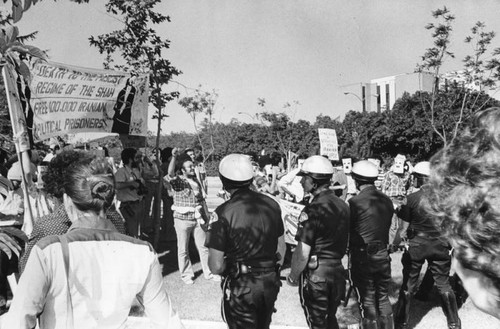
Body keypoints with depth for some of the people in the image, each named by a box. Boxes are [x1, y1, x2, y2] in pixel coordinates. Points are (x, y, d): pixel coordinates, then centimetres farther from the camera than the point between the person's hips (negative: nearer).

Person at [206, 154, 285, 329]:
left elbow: (216, 266, -18)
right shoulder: (272, 204, -3)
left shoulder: (223, 212, -19)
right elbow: (281, 250, 7)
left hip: (241, 286, -5)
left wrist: (230, 268, 2)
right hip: (270, 281, 6)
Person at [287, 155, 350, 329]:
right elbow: (344, 242, 10)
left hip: (315, 275, -7)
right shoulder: (343, 205, 1)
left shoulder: (312, 210, -23)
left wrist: (293, 276, -7)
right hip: (337, 270, 7)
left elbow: (303, 253, -21)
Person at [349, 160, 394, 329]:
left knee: (367, 301, 8)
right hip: (383, 255, 5)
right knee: (383, 298, 19)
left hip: (363, 258, -5)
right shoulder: (386, 200, 0)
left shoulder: (355, 202, -17)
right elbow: (388, 226, 8)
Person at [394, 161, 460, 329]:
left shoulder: (411, 198, -13)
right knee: (444, 284, 18)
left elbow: (404, 228, -9)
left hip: (416, 245, -2)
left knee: (408, 285, 9)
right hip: (440, 244, 2)